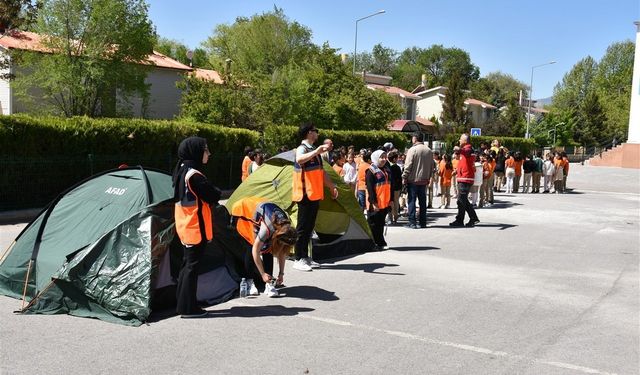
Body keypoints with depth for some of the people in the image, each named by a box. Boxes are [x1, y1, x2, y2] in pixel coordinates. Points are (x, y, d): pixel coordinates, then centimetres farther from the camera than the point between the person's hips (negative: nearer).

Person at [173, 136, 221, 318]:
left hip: (185, 227, 9)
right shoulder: (194, 175, -20)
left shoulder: (181, 171, 10)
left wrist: (211, 195, 7)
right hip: (196, 228, -9)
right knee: (192, 265, -3)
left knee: (187, 264, 16)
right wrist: (216, 193, 3)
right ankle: (188, 307, 3)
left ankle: (182, 303, 24)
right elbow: (213, 197, -18)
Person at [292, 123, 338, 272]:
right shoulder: (302, 148, -11)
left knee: (309, 226, 11)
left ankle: (306, 257, 18)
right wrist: (317, 151, -43)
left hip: (315, 195, 9)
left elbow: (321, 172, 25)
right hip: (305, 195, -9)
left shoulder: (314, 151, 18)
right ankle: (298, 260, -2)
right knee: (303, 227, -6)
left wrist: (332, 186, 23)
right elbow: (299, 160, -37)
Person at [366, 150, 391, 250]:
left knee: (381, 223, 14)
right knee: (373, 224, -1)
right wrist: (374, 202, -19)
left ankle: (381, 243, 21)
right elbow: (370, 188, -15)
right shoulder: (371, 171, -9)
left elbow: (389, 186, 19)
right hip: (375, 204, -7)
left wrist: (390, 200, 14)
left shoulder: (385, 171, 14)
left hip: (384, 203, 7)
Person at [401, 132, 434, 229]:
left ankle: (412, 222, -4)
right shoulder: (429, 150, 7)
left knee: (412, 200, -1)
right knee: (423, 201, 11)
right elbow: (432, 166, 12)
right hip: (424, 180, 6)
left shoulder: (413, 150, -11)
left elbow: (408, 166, -14)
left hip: (413, 180, -5)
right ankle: (423, 222, 15)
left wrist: (404, 178, -8)